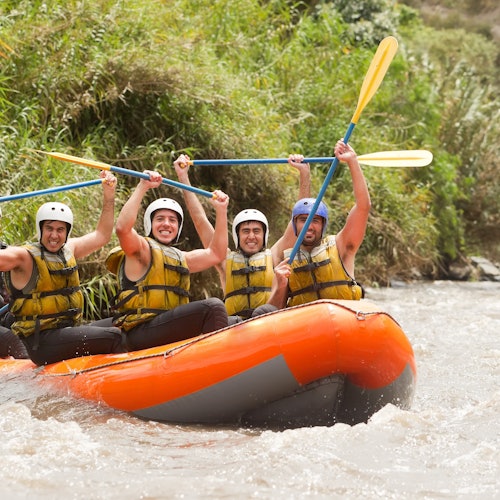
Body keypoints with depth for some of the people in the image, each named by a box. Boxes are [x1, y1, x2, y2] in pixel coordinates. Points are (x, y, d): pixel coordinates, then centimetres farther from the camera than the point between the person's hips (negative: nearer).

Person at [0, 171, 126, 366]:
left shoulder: (68, 250, 13)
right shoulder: (24, 257, -10)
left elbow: (101, 235, 24)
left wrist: (108, 196, 19)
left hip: (71, 330, 8)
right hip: (42, 342, -8)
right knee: (115, 336, -18)